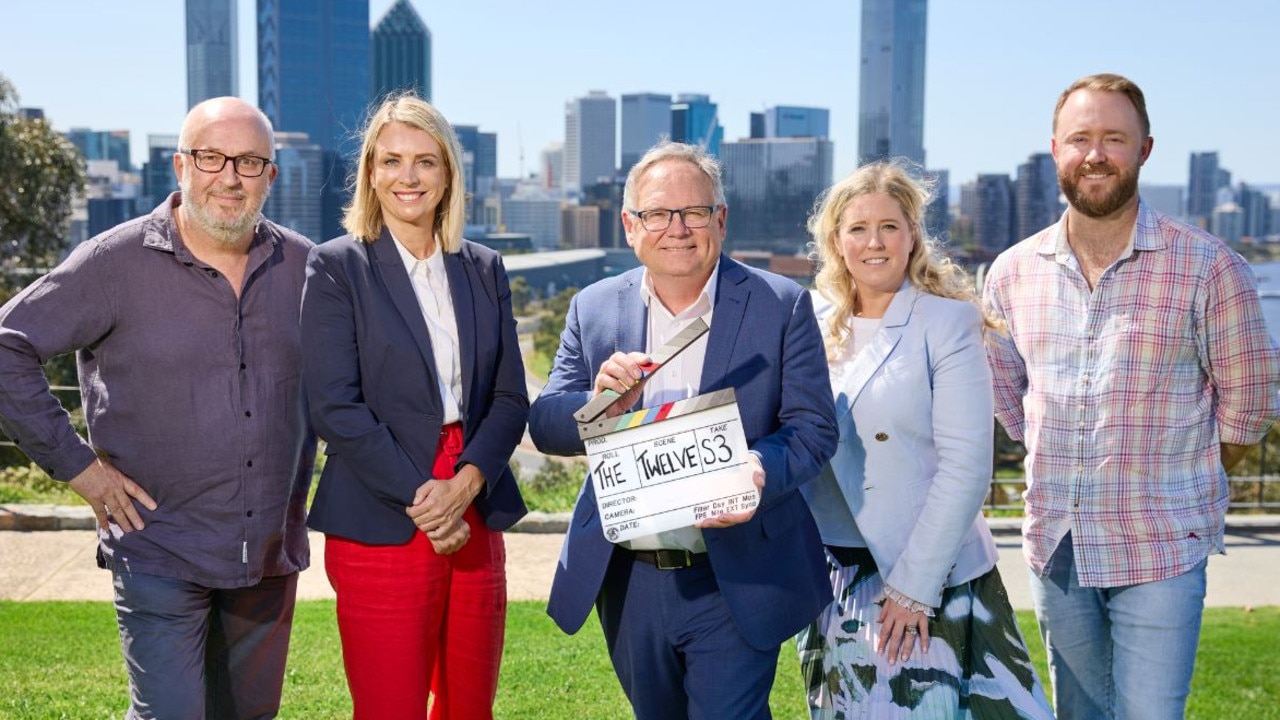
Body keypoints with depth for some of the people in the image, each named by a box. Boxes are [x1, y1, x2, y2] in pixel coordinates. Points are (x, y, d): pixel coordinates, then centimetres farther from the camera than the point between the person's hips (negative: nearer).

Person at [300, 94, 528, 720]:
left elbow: (510, 398, 8)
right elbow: (333, 406, -9)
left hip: (475, 522, 4)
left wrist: (465, 485, -9)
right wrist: (418, 497, -13)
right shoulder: (336, 267, -1)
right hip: (381, 529, -4)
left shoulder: (484, 270, 11)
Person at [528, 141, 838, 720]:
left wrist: (761, 471, -29)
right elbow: (544, 426, 0)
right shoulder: (594, 309, 3)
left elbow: (814, 428, -7)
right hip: (628, 581, 4)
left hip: (735, 587, -3)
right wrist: (598, 404, -23)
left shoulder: (782, 306, -4)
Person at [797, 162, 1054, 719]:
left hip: (929, 580, -4)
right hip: (832, 581, 4)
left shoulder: (947, 323, -7)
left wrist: (913, 585, -16)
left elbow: (966, 468, -13)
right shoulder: (813, 325, 5)